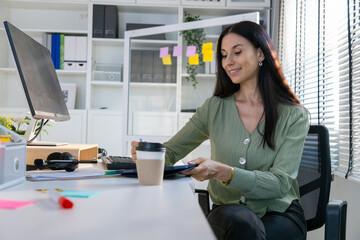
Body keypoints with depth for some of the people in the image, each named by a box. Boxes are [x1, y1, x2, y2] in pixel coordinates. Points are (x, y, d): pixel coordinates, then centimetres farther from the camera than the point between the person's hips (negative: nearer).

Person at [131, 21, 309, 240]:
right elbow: (171, 151, 7)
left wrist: (223, 172, -30)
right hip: (229, 208, 1)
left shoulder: (294, 115, -4)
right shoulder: (215, 108, 3)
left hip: (280, 211, -1)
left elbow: (280, 183, -13)